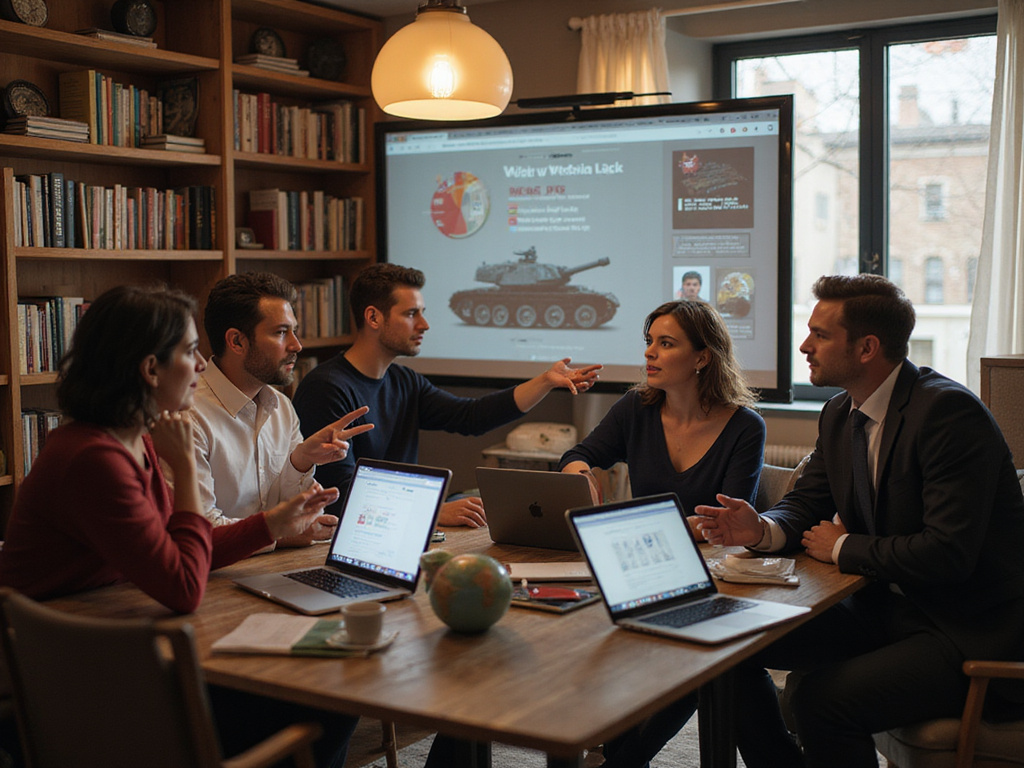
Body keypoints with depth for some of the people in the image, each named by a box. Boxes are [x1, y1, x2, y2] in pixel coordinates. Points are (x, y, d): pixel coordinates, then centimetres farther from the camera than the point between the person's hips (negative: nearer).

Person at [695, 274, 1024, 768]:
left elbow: (949, 552, -26)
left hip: (971, 633, -8)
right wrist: (760, 529, -12)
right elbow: (806, 504, 12)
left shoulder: (948, 411, -20)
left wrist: (843, 549, -12)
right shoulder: (839, 414, 7)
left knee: (820, 699, -28)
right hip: (882, 607, 8)